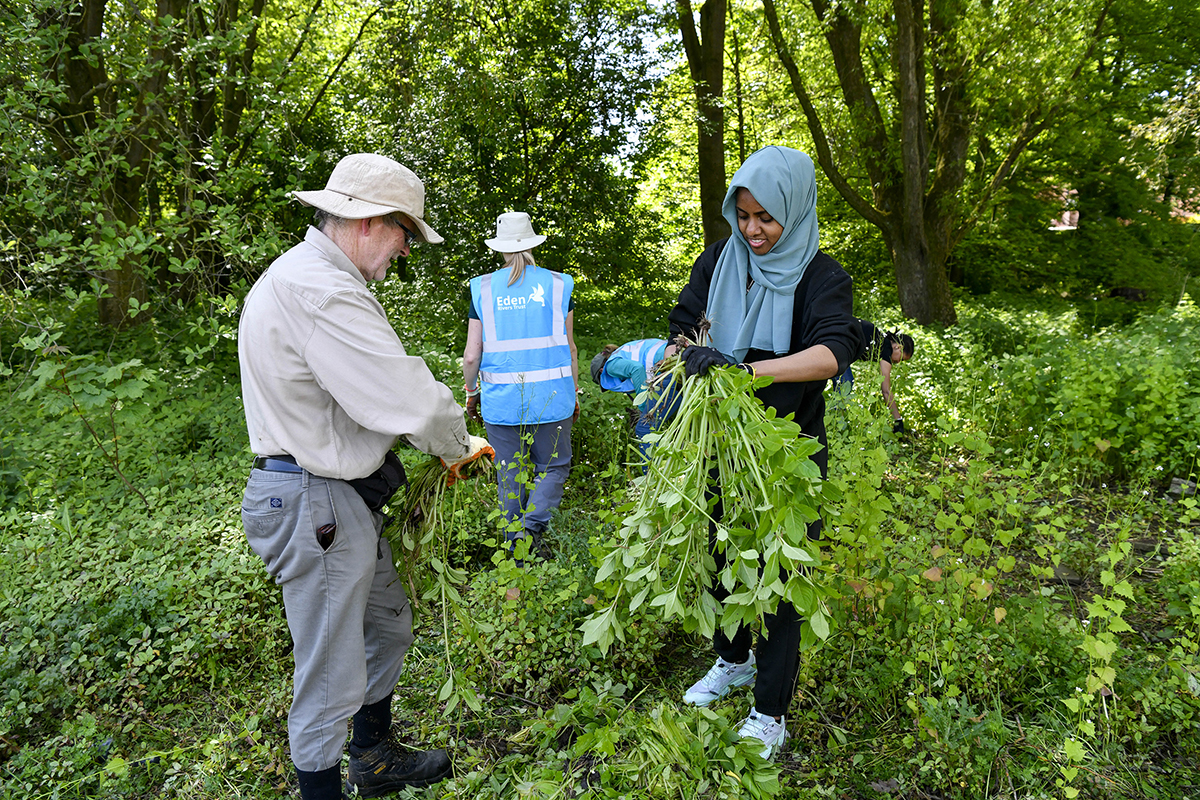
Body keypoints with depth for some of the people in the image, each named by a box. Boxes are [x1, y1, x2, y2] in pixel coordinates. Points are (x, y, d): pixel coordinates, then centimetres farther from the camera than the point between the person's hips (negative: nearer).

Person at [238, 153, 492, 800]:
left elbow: (372, 387, 19)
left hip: (343, 498, 12)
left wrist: (439, 442, 10)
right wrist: (457, 446, -5)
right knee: (332, 677, 3)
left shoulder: (312, 277, 14)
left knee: (388, 628, 25)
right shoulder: (319, 289, -23)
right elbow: (410, 399, -25)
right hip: (315, 507, -12)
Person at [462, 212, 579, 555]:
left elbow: (471, 355, -1)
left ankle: (517, 546, 19)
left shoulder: (483, 288, 0)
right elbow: (569, 349, 3)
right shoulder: (557, 284, 0)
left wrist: (471, 392, 16)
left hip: (501, 398, 1)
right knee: (553, 467, 13)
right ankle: (531, 527, -9)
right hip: (551, 396, 0)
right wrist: (574, 394, 15)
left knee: (509, 474, 12)